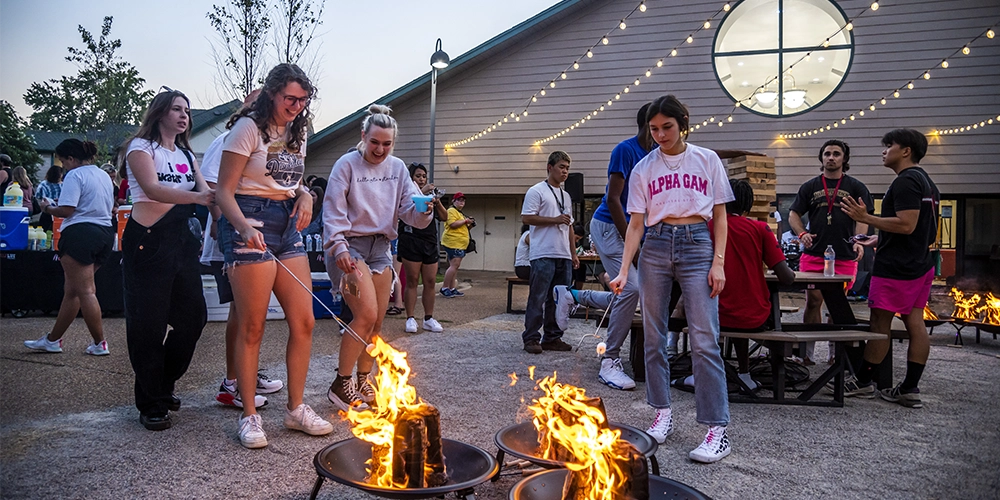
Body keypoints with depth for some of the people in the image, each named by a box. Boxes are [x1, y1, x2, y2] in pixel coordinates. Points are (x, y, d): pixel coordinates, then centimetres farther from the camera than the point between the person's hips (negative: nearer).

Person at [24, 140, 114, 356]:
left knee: (84, 291, -5)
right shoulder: (104, 176, 17)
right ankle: (52, 339, 22)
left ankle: (100, 343, -3)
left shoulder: (75, 175, -9)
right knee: (72, 290, 14)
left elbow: (66, 210, -16)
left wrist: (47, 209, 4)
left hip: (81, 233, -9)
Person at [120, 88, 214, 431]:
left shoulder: (186, 154, 18)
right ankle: (151, 405, 10)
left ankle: (163, 386, 27)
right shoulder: (141, 146, -3)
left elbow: (205, 191, 5)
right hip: (148, 241, -7)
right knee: (149, 322, -2)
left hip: (181, 241, 7)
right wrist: (196, 197, -34)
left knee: (193, 316, 6)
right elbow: (152, 189, -20)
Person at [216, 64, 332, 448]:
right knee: (252, 327, -3)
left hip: (287, 226, 7)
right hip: (250, 223, -7)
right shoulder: (248, 128, -6)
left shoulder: (296, 132, 15)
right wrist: (245, 228, -27)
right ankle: (249, 416, 10)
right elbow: (224, 191, -10)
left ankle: (296, 409, 16)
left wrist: (304, 194, 3)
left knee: (303, 322, 3)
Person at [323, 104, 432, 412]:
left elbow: (410, 211, 2)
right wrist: (338, 247, -21)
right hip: (350, 246, -6)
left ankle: (363, 381, 22)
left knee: (377, 322, 7)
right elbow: (333, 212, -10)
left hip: (380, 248, 6)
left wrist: (423, 210, -21)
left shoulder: (397, 168, 8)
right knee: (366, 315, -17)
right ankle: (340, 384, -3)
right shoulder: (347, 164, -6)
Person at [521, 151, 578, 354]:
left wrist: (573, 253, 19)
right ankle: (531, 338, 1)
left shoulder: (566, 196, 22)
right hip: (543, 255, -7)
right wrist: (555, 220, -13)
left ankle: (552, 338, 16)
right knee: (537, 299, -5)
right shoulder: (537, 191, -1)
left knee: (558, 300, 9)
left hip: (564, 256, 8)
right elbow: (526, 218, -11)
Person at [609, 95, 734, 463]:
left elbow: (719, 216, 7)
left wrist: (718, 263, -4)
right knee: (654, 336, 4)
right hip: (656, 247, 2)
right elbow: (636, 224, 4)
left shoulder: (707, 160, 6)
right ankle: (662, 413, 18)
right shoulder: (644, 168, 8)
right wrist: (624, 270, -7)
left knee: (704, 339, -8)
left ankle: (717, 429, -4)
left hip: (697, 245, -2)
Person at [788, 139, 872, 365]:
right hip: (814, 254, 1)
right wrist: (802, 234, -8)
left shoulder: (856, 187, 10)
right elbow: (793, 214, 11)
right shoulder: (810, 186, 13)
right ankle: (807, 352, 5)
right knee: (813, 301, -1)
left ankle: (836, 353, 17)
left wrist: (858, 241, -13)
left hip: (844, 256, 0)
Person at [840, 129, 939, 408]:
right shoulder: (926, 182, 18)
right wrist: (878, 240, 28)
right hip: (920, 265, 10)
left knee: (880, 325, -2)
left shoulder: (905, 181, -15)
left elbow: (906, 225, -24)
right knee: (915, 324, 7)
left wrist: (866, 218, -20)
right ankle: (910, 389, 10)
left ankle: (863, 382, 7)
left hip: (895, 268, -10)